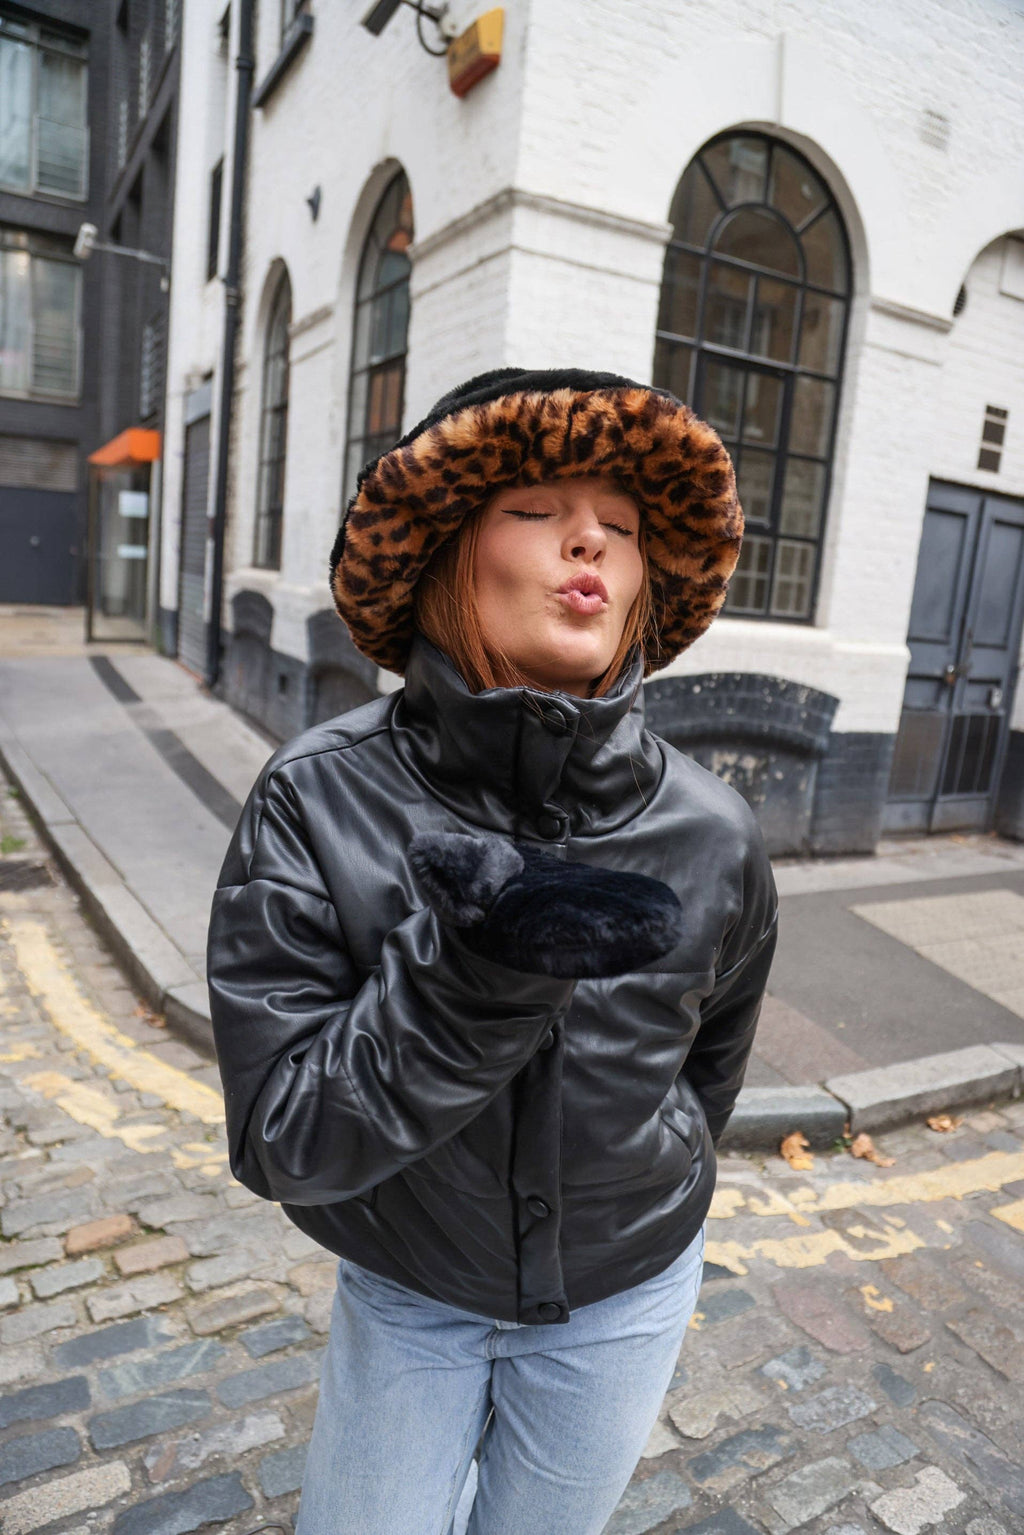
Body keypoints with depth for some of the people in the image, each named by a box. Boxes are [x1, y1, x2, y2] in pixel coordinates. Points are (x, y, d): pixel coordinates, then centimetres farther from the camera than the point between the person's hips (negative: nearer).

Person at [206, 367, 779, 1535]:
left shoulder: (711, 841, -19)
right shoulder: (318, 801, -24)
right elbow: (279, 1144, -24)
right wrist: (468, 966, -37)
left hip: (620, 1297, 2)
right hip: (402, 1291, -1)